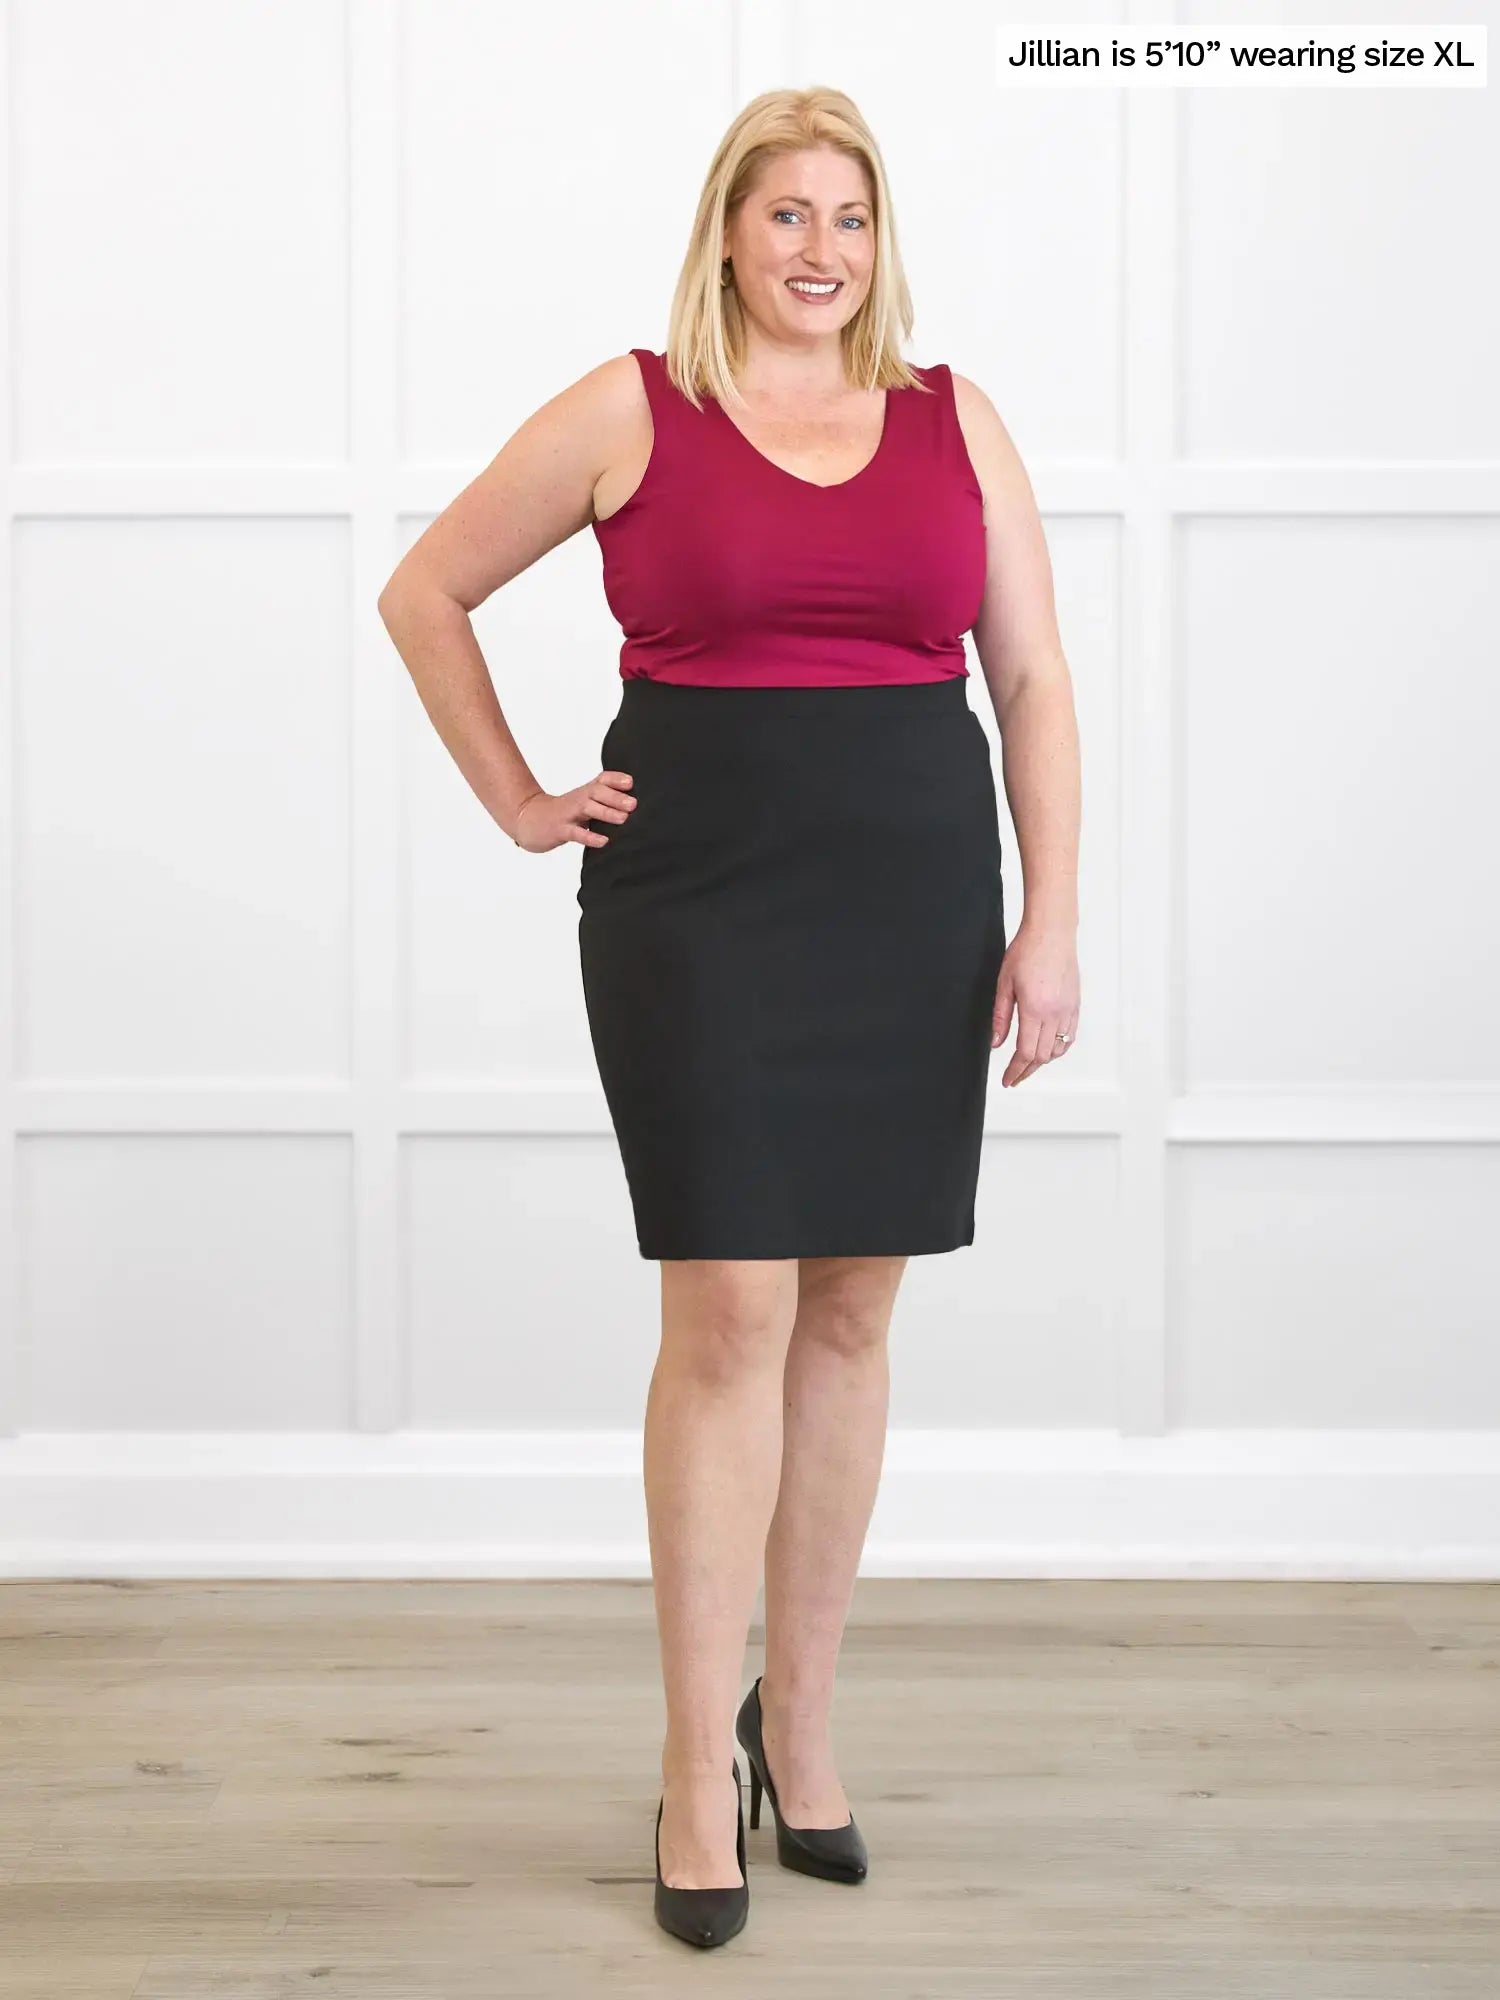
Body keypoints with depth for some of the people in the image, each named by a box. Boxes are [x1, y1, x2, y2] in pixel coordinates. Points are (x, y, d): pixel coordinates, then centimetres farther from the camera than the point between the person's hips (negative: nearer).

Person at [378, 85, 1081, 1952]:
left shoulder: (956, 419, 9)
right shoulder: (629, 412, 2)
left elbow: (1034, 682, 8)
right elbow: (424, 592, 10)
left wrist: (1050, 920, 0)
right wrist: (517, 801, 4)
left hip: (916, 906, 3)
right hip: (701, 904, -3)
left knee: (849, 1313, 9)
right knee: (728, 1316, -5)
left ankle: (800, 1719, 25)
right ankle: (701, 1771, 6)